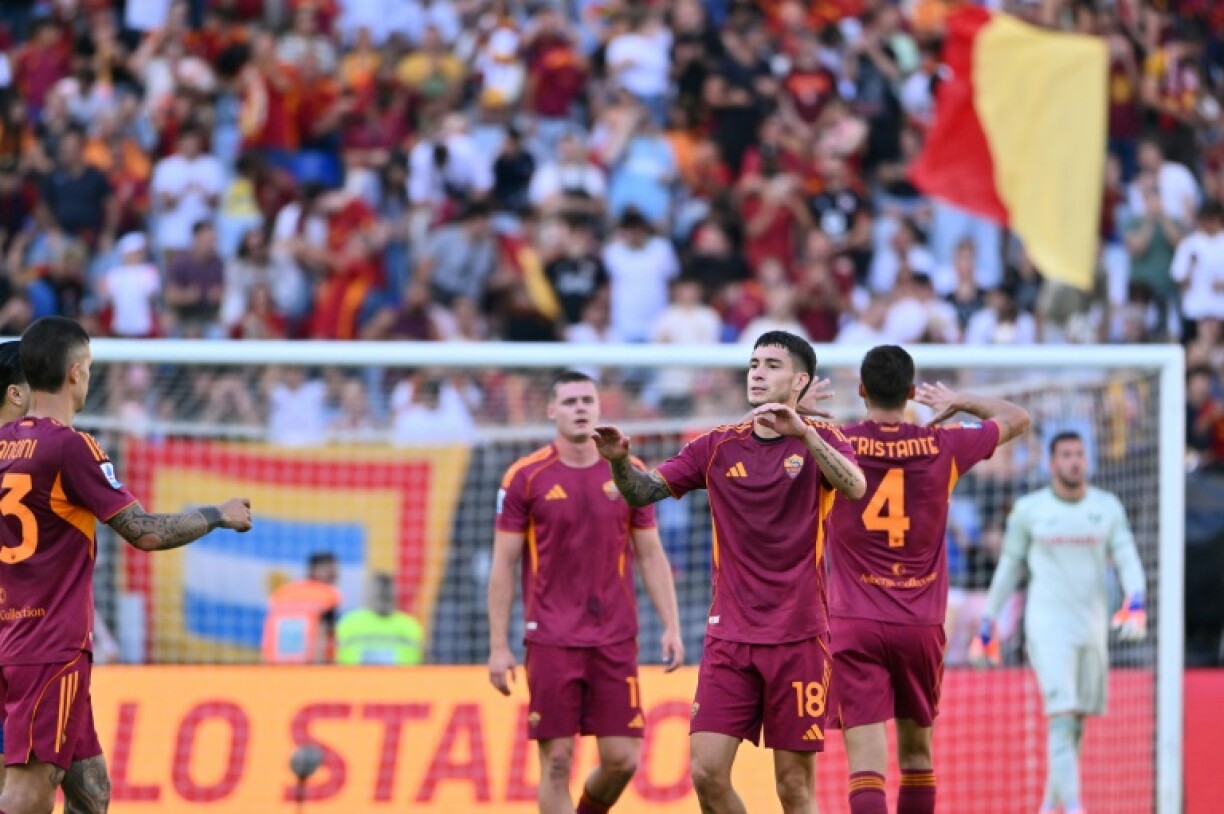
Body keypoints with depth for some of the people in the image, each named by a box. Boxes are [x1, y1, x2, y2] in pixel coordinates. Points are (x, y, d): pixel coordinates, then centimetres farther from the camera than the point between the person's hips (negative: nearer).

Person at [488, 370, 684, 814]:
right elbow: (503, 565, 1)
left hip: (615, 640, 2)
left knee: (622, 760, -1)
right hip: (551, 641, -2)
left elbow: (651, 556, 12)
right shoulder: (525, 477, -1)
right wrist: (498, 646, -4)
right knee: (556, 761, -4)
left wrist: (671, 627, 2)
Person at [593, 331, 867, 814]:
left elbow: (855, 487, -21)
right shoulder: (718, 446, 9)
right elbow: (643, 493, 4)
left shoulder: (819, 440, 0)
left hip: (799, 638, -3)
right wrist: (620, 461, -17)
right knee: (706, 773, -8)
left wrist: (802, 431, -33)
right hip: (729, 638, 3)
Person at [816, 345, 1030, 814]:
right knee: (917, 754, 19)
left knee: (866, 763, -11)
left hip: (855, 625, -2)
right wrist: (960, 402, 30)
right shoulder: (942, 447, 0)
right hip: (921, 626, 2)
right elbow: (1017, 419, 18)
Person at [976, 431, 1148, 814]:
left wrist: (1135, 605, -18)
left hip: (1092, 625, 4)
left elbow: (1128, 560, 1)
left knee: (1076, 724, 8)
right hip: (1048, 627, -4)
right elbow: (1009, 567, 8)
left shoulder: (1108, 507, 6)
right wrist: (987, 627, 8)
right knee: (1061, 717, -16)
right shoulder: (1029, 509, 1)